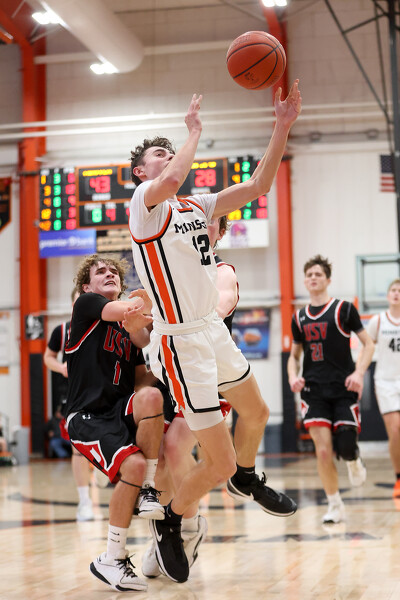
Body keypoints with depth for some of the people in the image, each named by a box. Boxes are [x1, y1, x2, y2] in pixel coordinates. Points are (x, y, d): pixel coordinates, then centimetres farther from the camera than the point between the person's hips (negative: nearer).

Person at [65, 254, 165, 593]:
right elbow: (128, 309, -20)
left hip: (122, 410, 5)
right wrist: (147, 299, -10)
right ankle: (111, 560, -12)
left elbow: (142, 377, 10)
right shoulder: (85, 305, 1)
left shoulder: (131, 327, 18)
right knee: (134, 465, -28)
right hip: (87, 416, -5)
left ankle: (149, 490, -20)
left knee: (151, 395, -30)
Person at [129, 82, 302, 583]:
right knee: (219, 463, -7)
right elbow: (173, 180, -35)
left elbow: (257, 187, 5)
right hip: (181, 341, -9)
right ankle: (169, 523, 18)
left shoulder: (196, 206, 10)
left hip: (213, 330, 9)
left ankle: (245, 480, 57)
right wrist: (194, 132, -18)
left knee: (255, 412, 29)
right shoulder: (145, 203, -12)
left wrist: (282, 128, -4)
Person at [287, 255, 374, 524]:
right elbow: (295, 354, 20)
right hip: (314, 391, 2)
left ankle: (354, 461, 30)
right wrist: (293, 377, 0)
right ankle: (335, 506, 7)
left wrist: (359, 373, -15)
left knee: (345, 446, -9)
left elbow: (368, 343, 1)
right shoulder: (299, 317, 10)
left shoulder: (344, 309, 0)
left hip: (344, 389, -2)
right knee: (323, 451, -7)